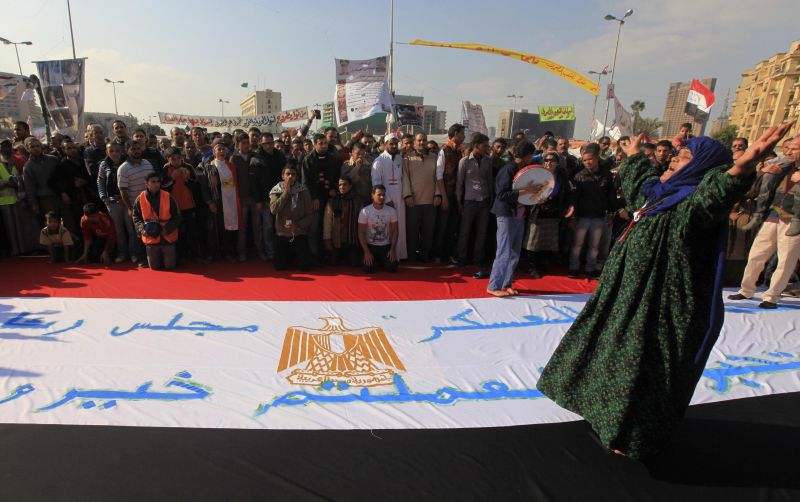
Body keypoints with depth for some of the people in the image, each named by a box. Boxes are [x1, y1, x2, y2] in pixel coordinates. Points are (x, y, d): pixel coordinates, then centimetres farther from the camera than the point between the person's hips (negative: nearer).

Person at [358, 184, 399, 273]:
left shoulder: (392, 211, -6)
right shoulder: (365, 211, -12)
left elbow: (395, 231, -1)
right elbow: (361, 233, -9)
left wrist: (392, 249, -10)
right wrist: (366, 252, -16)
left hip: (386, 246, 1)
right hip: (371, 246, -1)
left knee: (392, 268, -16)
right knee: (369, 269, -20)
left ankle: (382, 261, 20)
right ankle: (375, 261, 18)